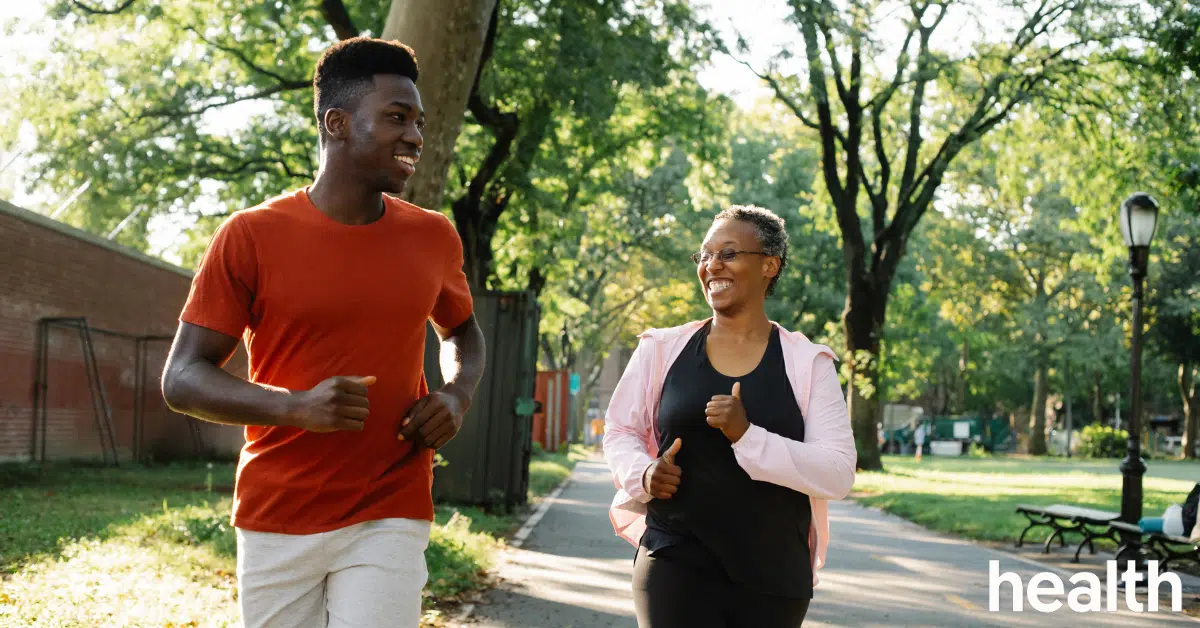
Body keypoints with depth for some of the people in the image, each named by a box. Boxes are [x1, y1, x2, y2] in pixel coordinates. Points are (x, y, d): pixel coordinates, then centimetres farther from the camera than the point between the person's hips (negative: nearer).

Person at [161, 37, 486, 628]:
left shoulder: (434, 238, 4)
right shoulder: (251, 236, -6)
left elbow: (461, 331, 23)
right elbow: (182, 378, -5)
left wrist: (458, 394, 0)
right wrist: (296, 407, -22)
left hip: (390, 519, 1)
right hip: (275, 524, -1)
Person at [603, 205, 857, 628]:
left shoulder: (807, 363, -2)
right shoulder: (662, 348, 3)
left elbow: (838, 474, -9)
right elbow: (620, 430, 13)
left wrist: (747, 436, -21)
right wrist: (643, 473, -8)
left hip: (773, 579, 0)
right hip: (677, 566, 0)